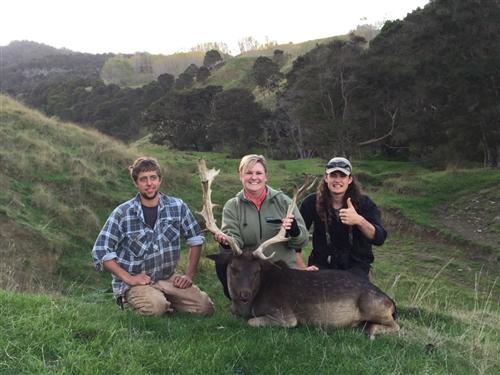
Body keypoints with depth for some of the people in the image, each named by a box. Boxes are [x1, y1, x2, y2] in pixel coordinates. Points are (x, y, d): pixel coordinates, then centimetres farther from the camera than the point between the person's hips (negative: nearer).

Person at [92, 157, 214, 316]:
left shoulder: (177, 207, -1)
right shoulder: (122, 213, -9)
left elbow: (196, 239, 9)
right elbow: (100, 251, -9)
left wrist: (189, 275, 1)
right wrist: (129, 278, -16)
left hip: (168, 278, 3)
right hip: (136, 281, -3)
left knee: (205, 307, -12)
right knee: (156, 307, -32)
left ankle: (165, 302, 12)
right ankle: (131, 300, 2)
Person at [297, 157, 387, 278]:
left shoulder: (364, 203, -8)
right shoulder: (312, 202, -6)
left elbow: (379, 239, -22)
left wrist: (359, 221, -41)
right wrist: (302, 268, -18)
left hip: (355, 264, 0)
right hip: (322, 263, 0)